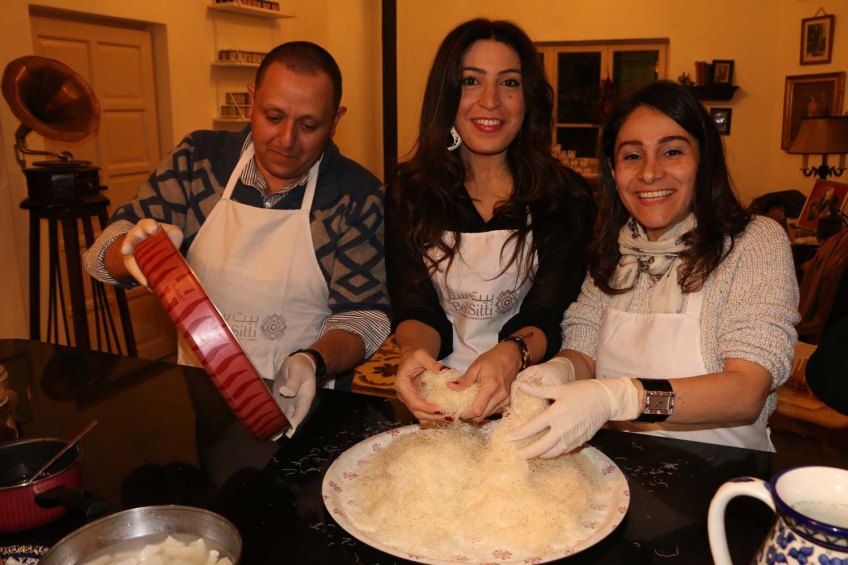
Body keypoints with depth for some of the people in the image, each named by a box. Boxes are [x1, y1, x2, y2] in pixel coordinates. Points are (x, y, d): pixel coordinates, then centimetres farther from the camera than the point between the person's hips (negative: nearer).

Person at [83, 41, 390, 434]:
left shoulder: (358, 196, -5)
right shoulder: (199, 160, 2)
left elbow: (364, 314, -4)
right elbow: (103, 256, 5)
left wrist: (313, 362, -24)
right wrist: (131, 251, -19)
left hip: (300, 404, -2)